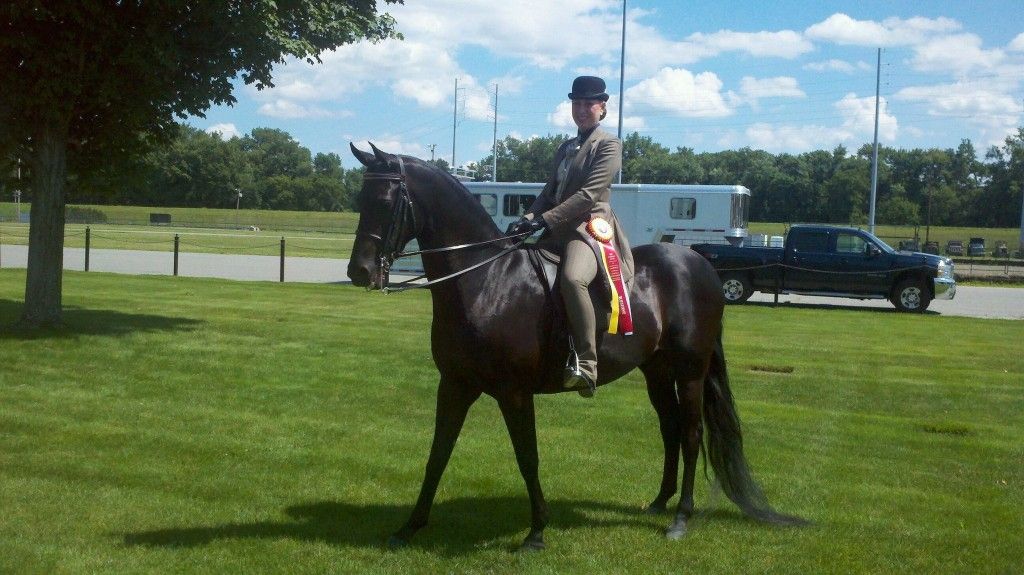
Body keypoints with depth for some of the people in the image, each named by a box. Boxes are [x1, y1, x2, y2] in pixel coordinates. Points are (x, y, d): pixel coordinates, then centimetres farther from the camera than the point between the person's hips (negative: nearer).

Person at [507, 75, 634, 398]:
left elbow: (588, 194, -13)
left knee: (572, 278, -38)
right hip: (557, 232, 10)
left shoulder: (608, 146, -1)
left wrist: (544, 220, -21)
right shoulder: (566, 148, 23)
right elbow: (549, 193, 18)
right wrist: (527, 220, -2)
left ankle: (586, 365, -36)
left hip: (591, 228, -9)